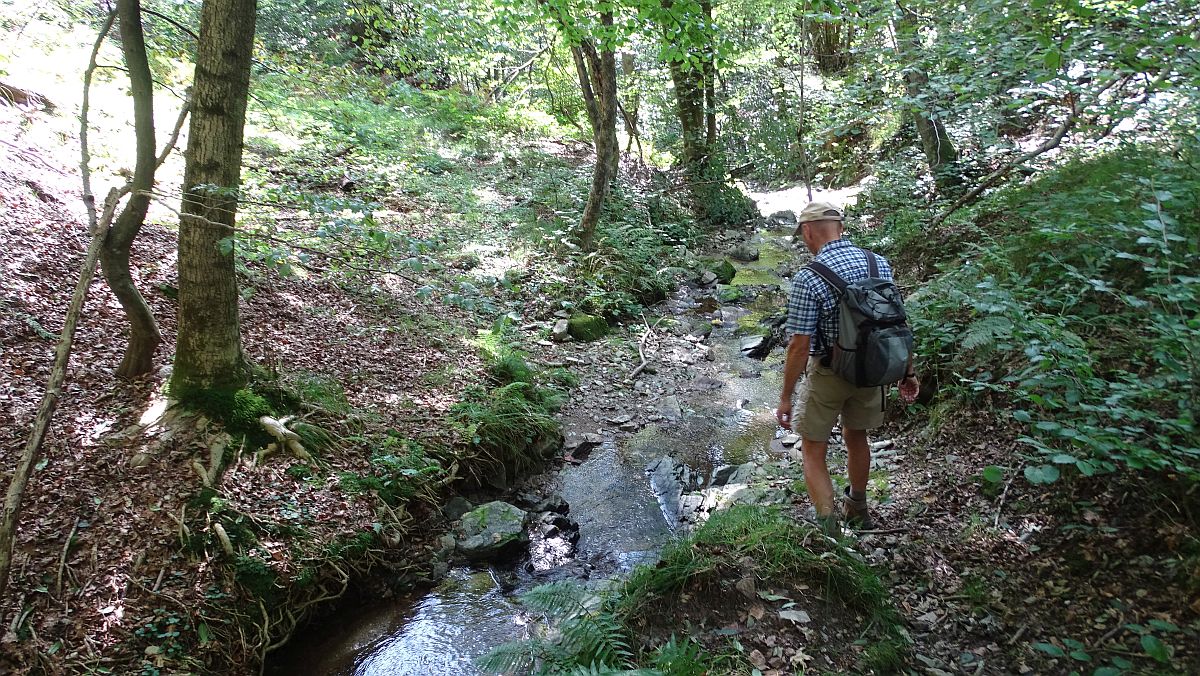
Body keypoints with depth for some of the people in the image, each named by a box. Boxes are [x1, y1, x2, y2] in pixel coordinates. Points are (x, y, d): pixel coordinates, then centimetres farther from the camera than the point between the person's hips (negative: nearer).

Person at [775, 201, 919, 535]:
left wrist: (786, 398, -12)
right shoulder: (879, 263, -5)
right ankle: (857, 510, 45)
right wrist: (908, 372, 13)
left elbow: (800, 346, -21)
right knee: (856, 436, 26)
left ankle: (829, 530, 2)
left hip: (827, 374, -6)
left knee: (813, 450, 9)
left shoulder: (808, 278, -22)